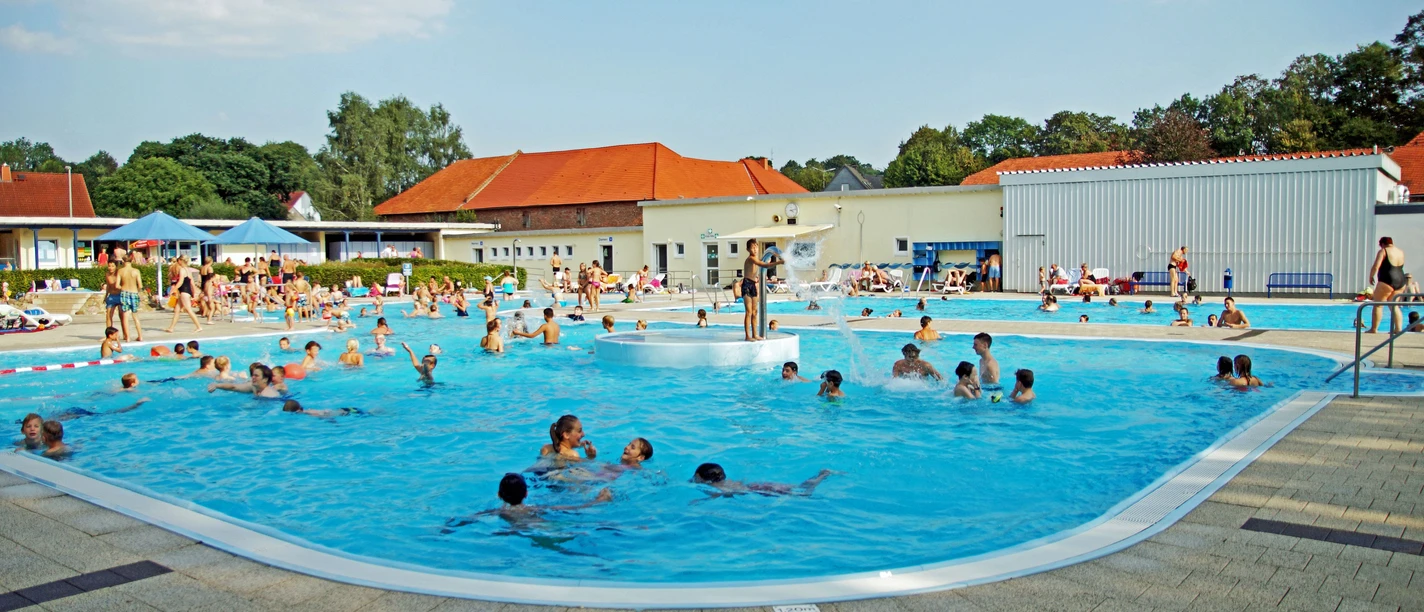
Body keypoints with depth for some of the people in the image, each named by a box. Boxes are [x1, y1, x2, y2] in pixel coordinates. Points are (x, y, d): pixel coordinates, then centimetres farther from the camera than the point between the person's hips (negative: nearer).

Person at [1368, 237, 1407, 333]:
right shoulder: (1401, 252, 16)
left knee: (1377, 305, 0)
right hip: (1401, 281, 7)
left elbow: (1375, 267, -14)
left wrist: (1371, 276, 0)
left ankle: (1374, 329, -3)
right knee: (1394, 305, 15)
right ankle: (1398, 328, 7)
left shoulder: (1383, 251, -6)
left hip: (1387, 281, -7)